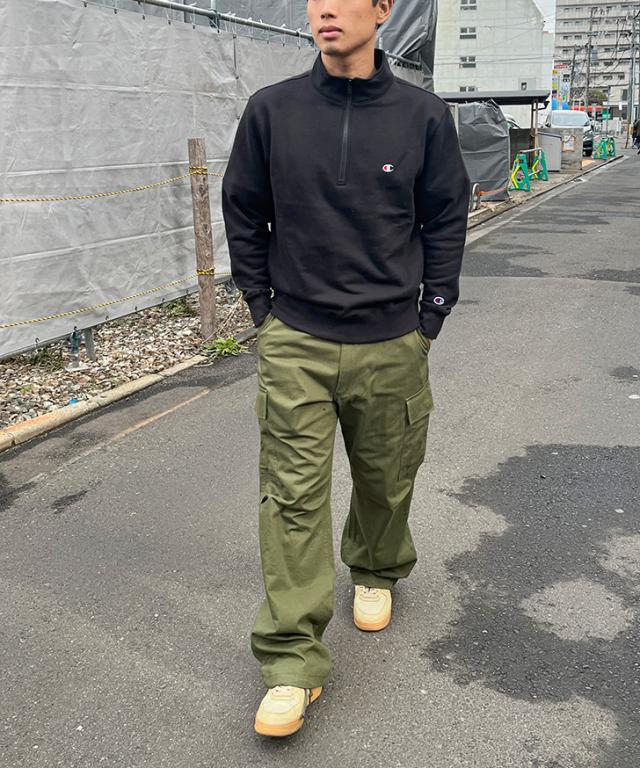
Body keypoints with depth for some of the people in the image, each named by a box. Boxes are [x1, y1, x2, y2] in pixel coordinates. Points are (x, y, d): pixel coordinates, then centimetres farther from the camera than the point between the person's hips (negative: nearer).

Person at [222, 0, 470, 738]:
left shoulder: (424, 115, -2)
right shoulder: (271, 109, -1)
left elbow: (446, 220, 4)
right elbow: (243, 213, 7)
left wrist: (428, 318, 1)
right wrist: (263, 310, 4)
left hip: (391, 345, 1)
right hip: (294, 342, 0)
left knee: (386, 480, 15)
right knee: (292, 496, -2)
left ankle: (376, 572, 46)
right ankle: (292, 661, 7)